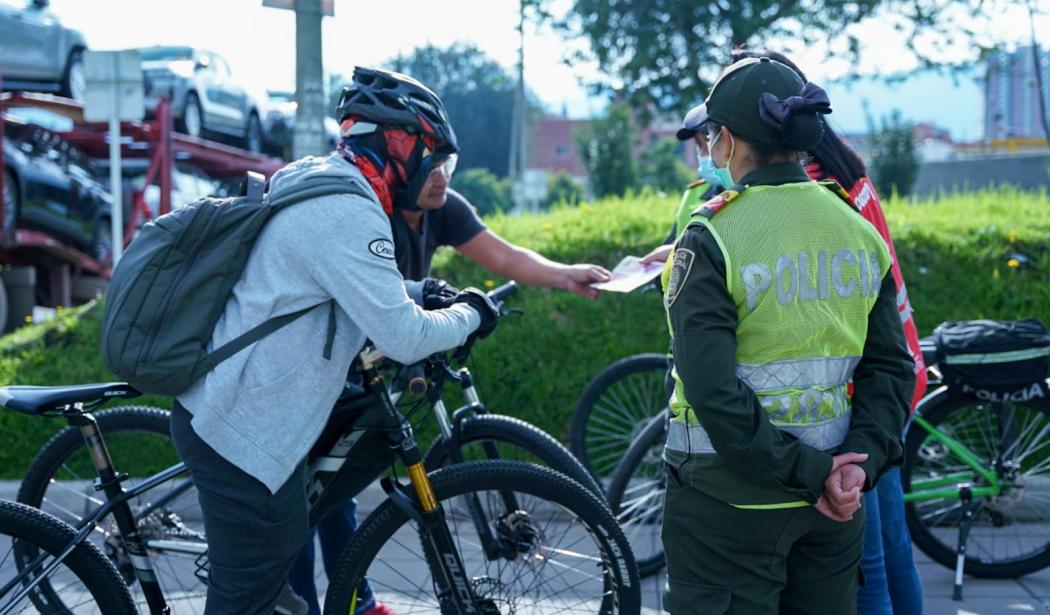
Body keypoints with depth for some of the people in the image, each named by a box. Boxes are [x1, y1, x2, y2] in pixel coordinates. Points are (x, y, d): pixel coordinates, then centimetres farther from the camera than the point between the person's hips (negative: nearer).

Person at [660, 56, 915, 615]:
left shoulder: (711, 240, -14)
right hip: (833, 504, 6)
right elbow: (891, 369, 2)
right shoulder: (858, 233, 4)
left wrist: (804, 472, -16)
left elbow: (714, 391, -21)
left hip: (732, 502, -5)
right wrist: (863, 461, -5)